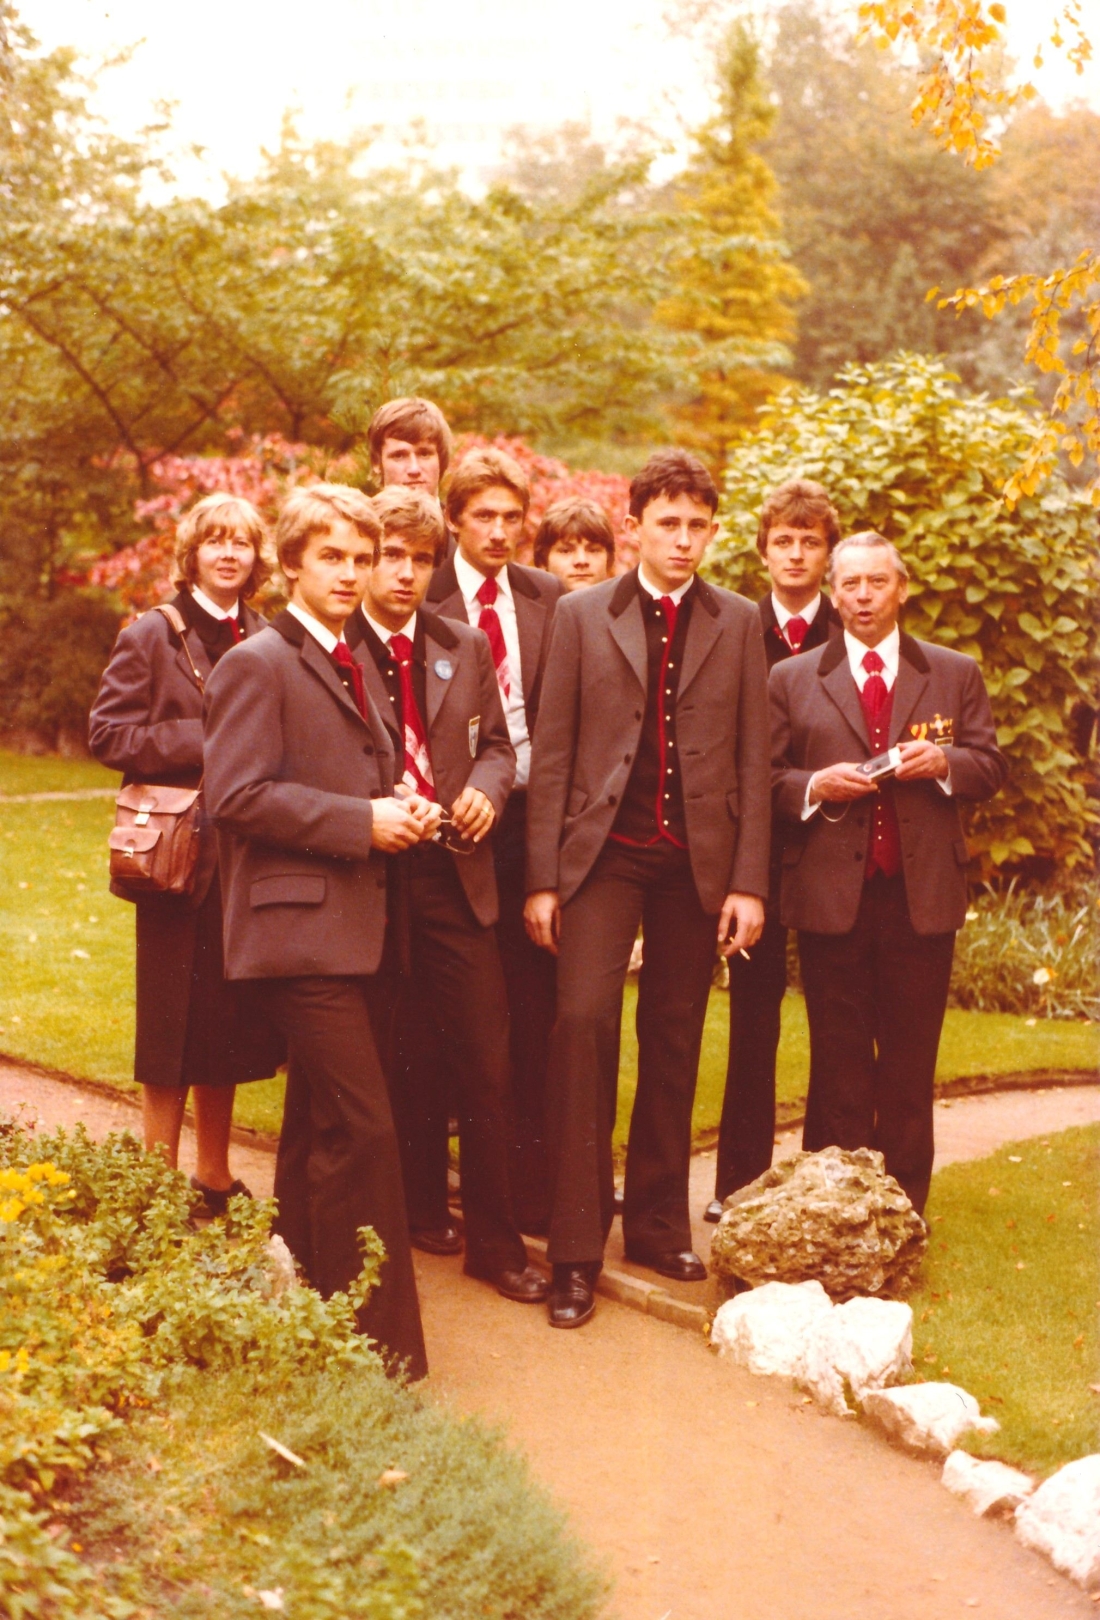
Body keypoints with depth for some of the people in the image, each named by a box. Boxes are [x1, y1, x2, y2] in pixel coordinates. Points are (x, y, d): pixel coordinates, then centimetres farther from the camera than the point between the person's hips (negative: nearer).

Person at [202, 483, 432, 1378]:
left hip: (350, 925, 9)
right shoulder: (257, 664, -7)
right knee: (363, 1128, -13)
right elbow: (238, 794, -17)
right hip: (301, 925, -9)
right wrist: (361, 822, -18)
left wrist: (401, 811, 7)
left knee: (316, 1128, 17)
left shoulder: (348, 666, 20)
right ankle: (379, 1344, -6)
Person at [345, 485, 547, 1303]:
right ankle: (421, 1210, 29)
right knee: (405, 1059, 8)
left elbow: (497, 741, 17)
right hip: (376, 876, -3)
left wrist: (487, 787, -4)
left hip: (456, 874, 3)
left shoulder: (466, 647, 10)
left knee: (487, 1063, 0)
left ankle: (495, 1242, 10)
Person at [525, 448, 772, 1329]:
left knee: (675, 1042, 7)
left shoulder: (739, 623, 8)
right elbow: (552, 754, 3)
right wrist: (544, 877, -3)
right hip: (605, 851, -2)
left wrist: (750, 882, 0)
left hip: (699, 860, 2)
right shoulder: (582, 616, 4)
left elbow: (753, 760, 6)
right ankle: (577, 1247, -8)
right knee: (584, 1018, -14)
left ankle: (658, 1224, 21)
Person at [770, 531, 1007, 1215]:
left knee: (911, 1059, 6)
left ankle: (905, 1203, 17)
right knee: (839, 1061, 4)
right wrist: (815, 786, -14)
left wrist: (944, 761, -11)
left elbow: (992, 766, 8)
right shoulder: (792, 679, 8)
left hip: (922, 893, 1)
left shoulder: (956, 673, 11)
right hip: (832, 894, -1)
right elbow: (765, 779, 5)